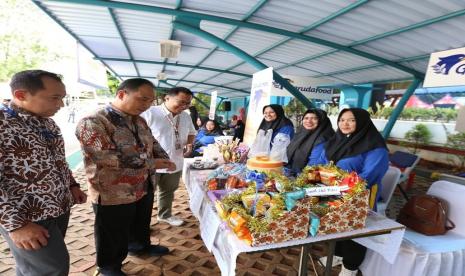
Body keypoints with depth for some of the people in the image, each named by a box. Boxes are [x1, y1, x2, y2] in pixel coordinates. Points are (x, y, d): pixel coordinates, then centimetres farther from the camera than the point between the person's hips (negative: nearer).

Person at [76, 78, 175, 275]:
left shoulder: (139, 121, 2)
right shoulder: (92, 123, -23)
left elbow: (152, 143, 14)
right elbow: (110, 158, -31)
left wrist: (164, 159, -9)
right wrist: (152, 163, -23)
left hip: (144, 188, 7)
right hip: (113, 195, -7)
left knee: (141, 224, 28)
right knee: (113, 237, 17)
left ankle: (140, 246, 55)